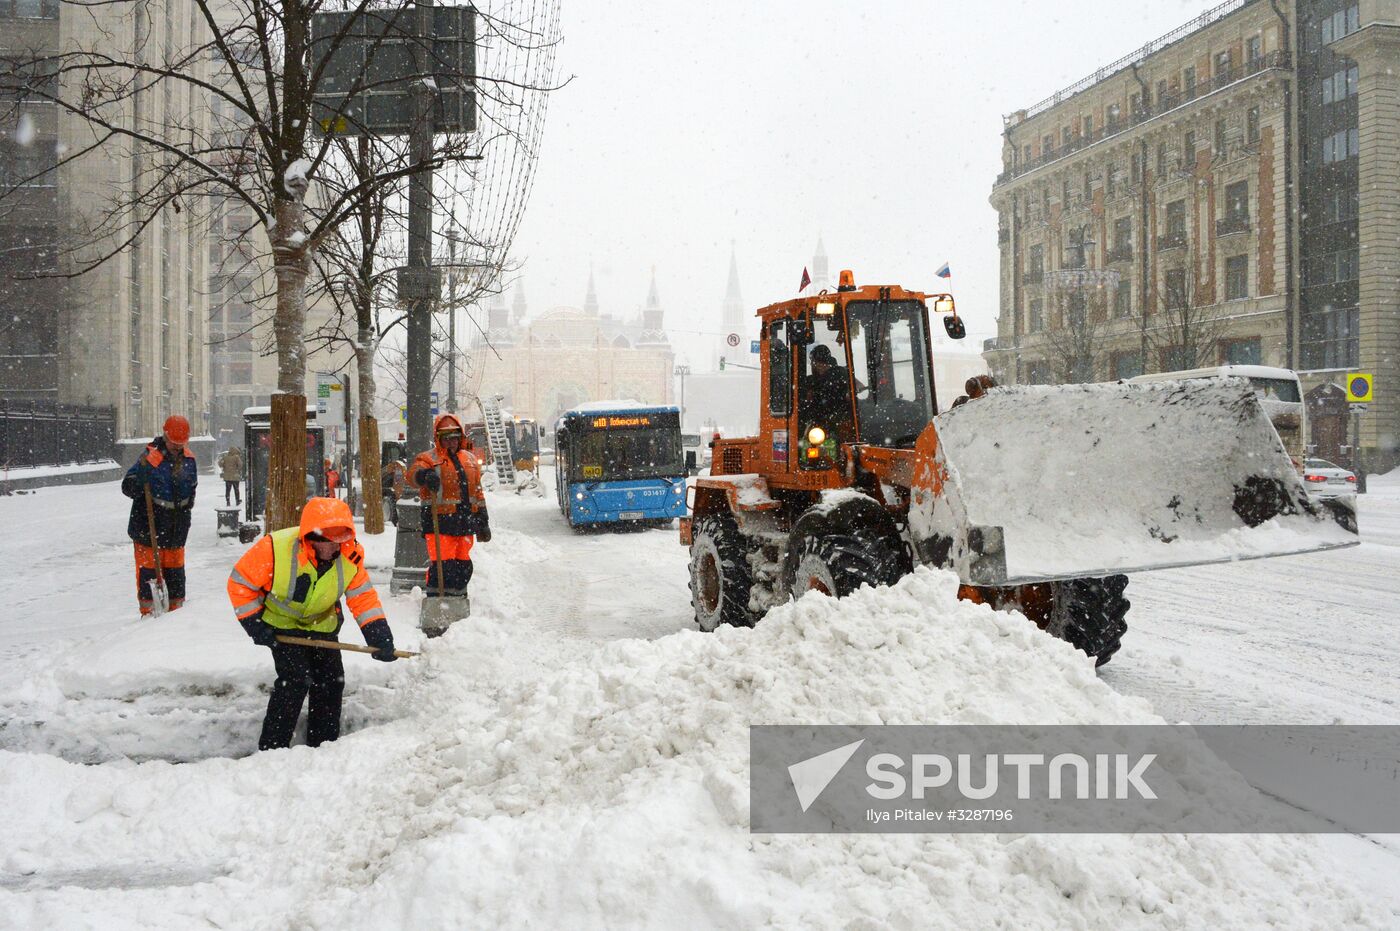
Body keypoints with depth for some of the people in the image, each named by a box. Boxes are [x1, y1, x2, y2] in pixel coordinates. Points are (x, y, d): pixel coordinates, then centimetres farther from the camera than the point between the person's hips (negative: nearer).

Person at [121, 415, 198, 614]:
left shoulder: (189, 459, 4)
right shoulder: (150, 458, -16)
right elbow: (128, 488, -17)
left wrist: (188, 503, 17)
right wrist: (141, 474, -36)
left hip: (177, 528, 5)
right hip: (148, 527, -5)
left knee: (175, 569, 13)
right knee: (148, 568, -1)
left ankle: (176, 609, 23)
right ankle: (148, 611, 8)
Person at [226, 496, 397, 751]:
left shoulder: (351, 555, -20)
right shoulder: (274, 548, -32)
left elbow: (362, 596, -10)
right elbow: (240, 582, -17)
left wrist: (378, 635, -20)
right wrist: (254, 624, -19)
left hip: (322, 625, 4)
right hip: (281, 624, -4)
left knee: (331, 681, 2)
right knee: (296, 680, -20)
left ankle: (324, 745, 19)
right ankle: (271, 747, -9)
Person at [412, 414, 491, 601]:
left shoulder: (470, 460, 19)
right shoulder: (429, 458, 1)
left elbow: (477, 492, 23)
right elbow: (415, 473, -22)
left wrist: (483, 521, 20)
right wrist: (426, 476, -46)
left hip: (466, 522, 6)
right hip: (440, 522, -5)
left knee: (463, 566, 11)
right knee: (442, 565, -14)